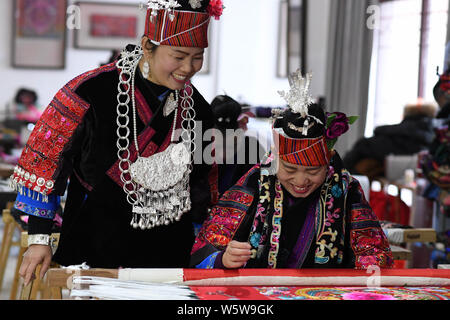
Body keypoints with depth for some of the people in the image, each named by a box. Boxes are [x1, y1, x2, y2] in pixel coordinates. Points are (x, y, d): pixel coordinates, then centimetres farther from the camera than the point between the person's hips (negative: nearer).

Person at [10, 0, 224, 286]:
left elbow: (204, 187, 15)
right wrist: (39, 239, -8)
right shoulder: (93, 91, -15)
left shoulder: (197, 109, 1)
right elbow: (42, 161, -8)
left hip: (169, 257, 4)